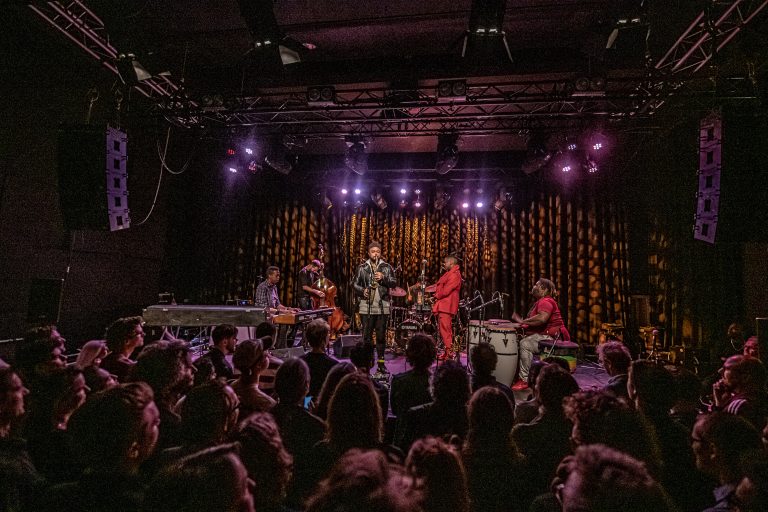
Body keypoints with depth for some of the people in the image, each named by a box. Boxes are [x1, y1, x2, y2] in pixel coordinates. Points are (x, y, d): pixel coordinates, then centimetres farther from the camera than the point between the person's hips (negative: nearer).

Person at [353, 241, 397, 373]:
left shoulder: (387, 267, 7)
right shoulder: (362, 267, 7)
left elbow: (394, 283, 0)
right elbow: (356, 284, 9)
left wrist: (383, 278, -15)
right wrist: (362, 291, -10)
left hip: (382, 307, 0)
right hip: (366, 307, 0)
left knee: (381, 336, 7)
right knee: (366, 336, 4)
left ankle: (381, 362, 18)